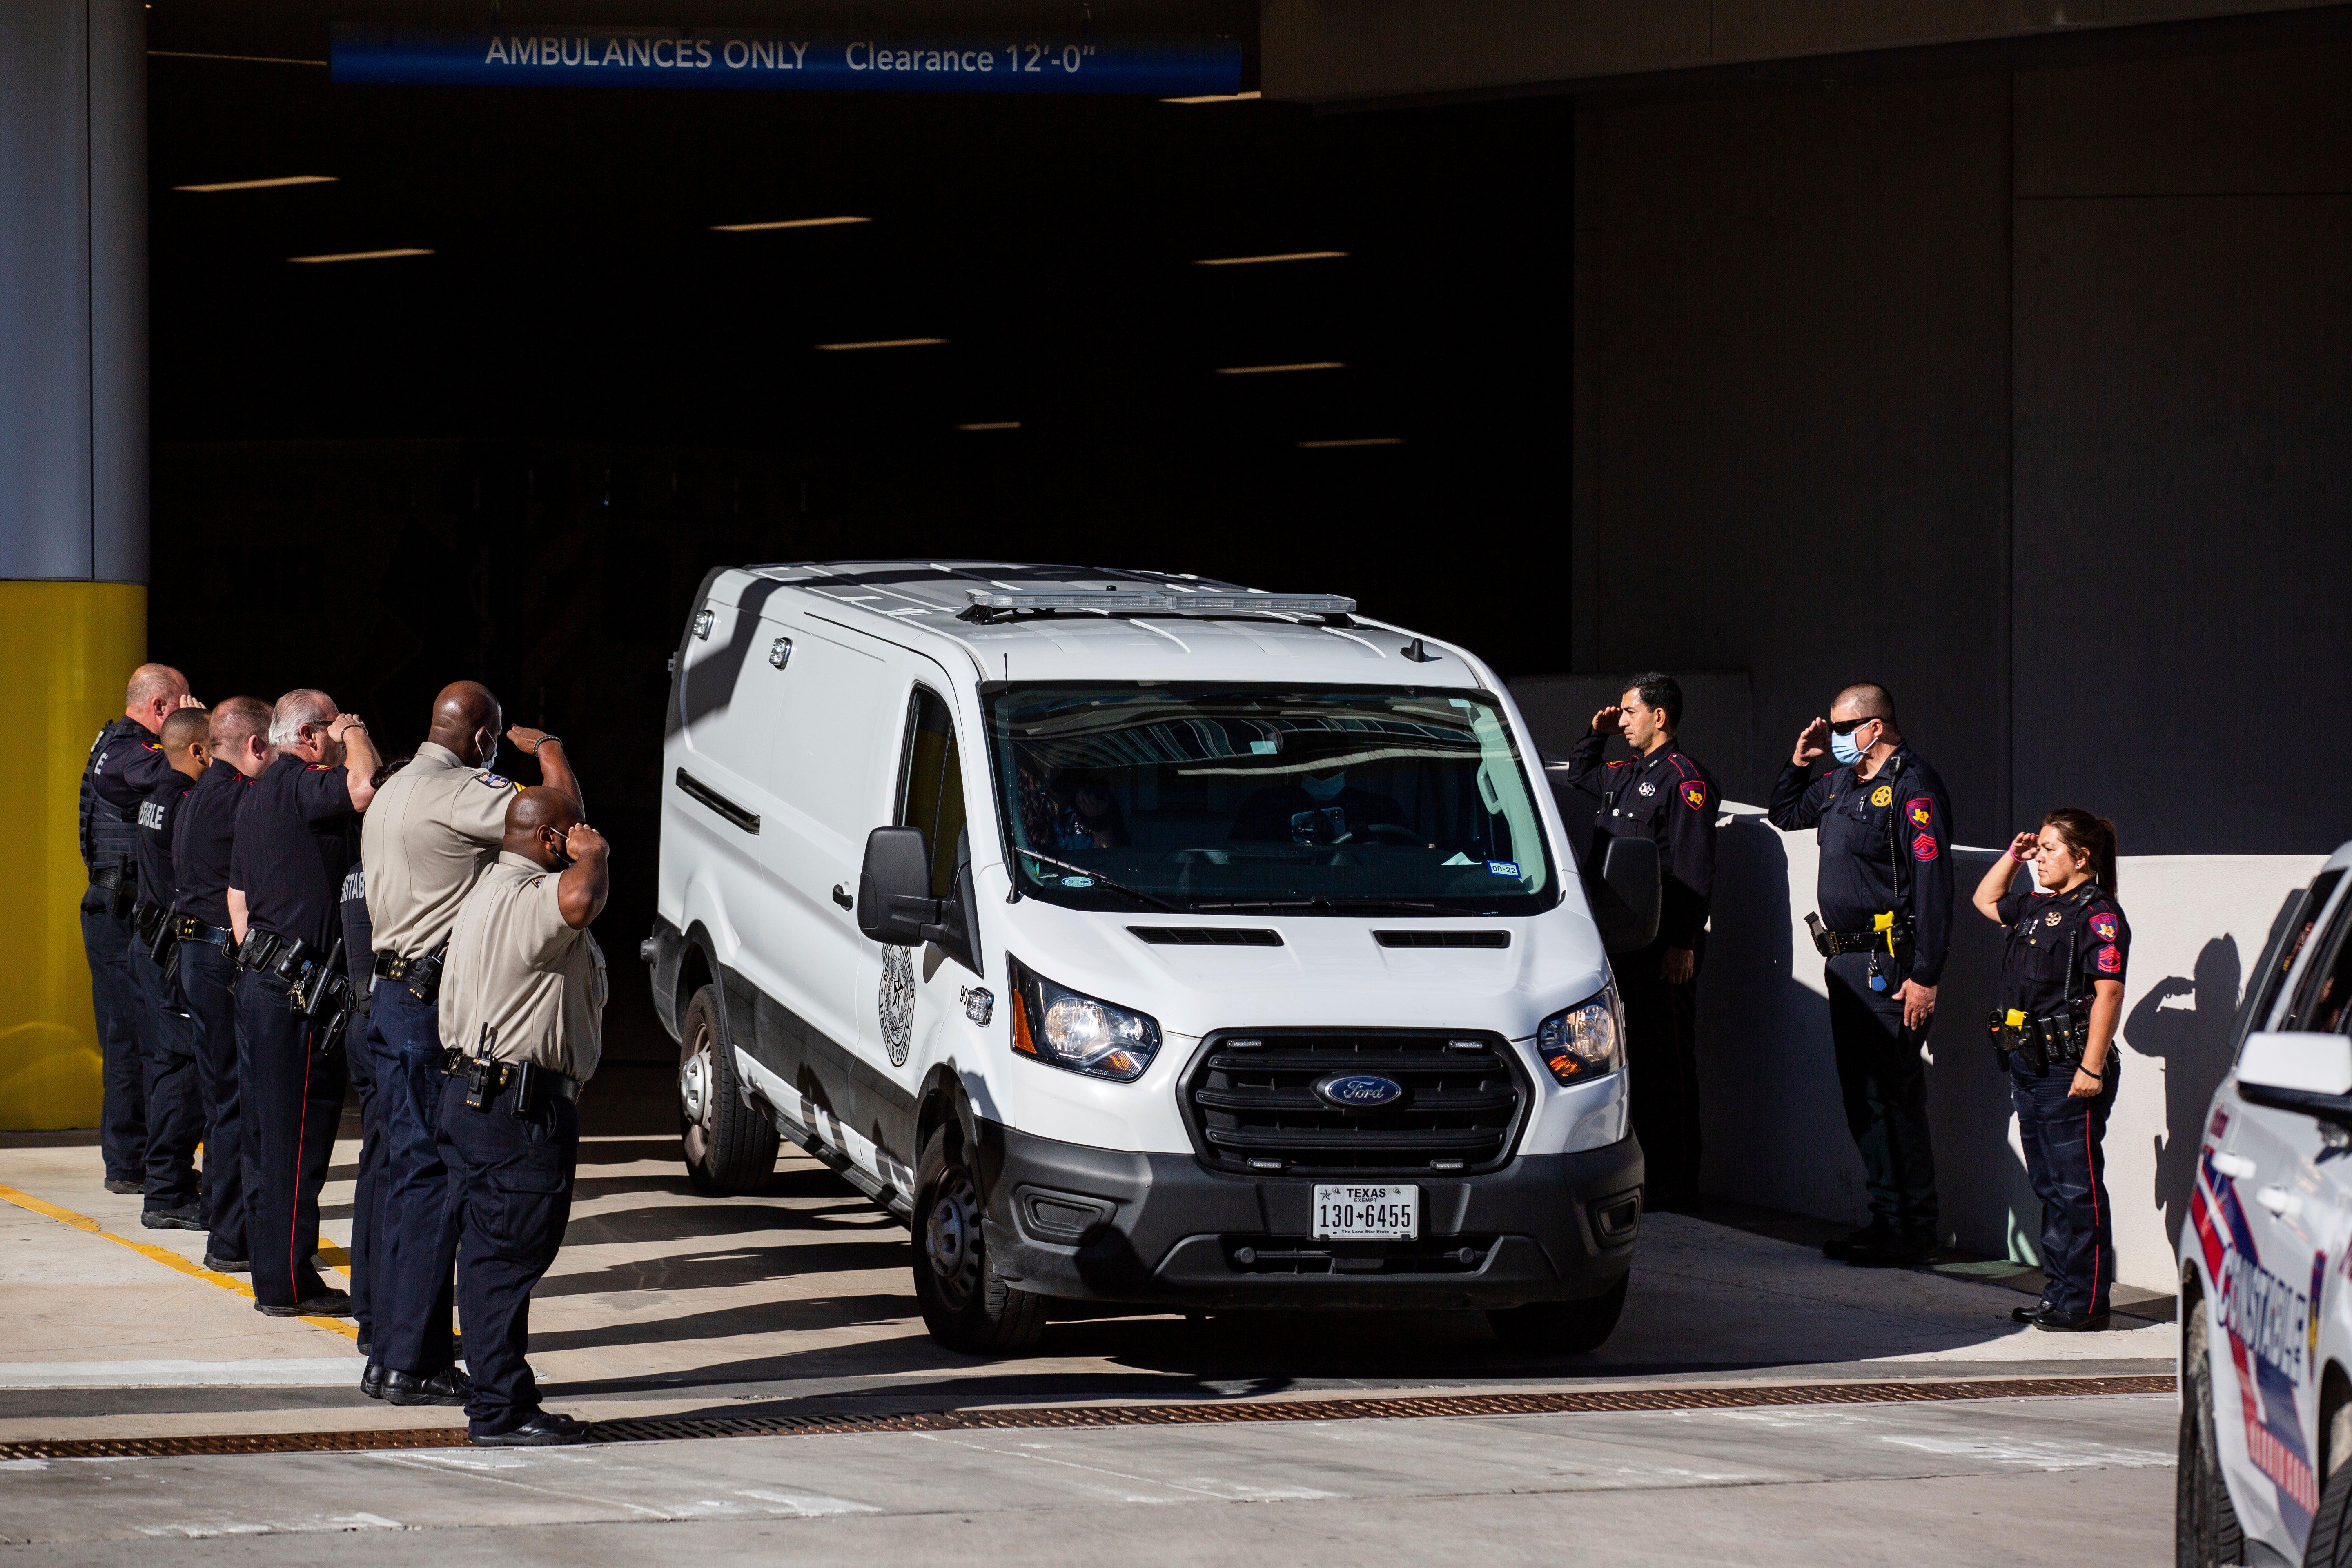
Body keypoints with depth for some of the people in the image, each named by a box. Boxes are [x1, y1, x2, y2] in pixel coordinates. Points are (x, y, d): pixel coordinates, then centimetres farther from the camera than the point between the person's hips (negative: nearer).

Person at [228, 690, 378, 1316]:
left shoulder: (257, 794, 17)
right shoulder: (297, 787, -14)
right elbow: (363, 786, -34)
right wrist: (354, 735, -14)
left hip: (259, 979, 10)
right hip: (296, 988, -10)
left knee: (268, 1133, 14)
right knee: (297, 1134, -6)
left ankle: (272, 1271, 21)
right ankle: (288, 1283, -3)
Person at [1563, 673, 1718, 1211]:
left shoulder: (1684, 778, -10)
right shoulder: (1624, 774, 17)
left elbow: (1694, 870, -16)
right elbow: (1578, 774, 41)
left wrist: (1683, 944, -21)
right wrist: (1597, 733, 21)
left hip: (1663, 945, -9)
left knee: (1667, 1065, -6)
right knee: (1636, 1060, 11)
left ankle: (1675, 1187, -4)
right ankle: (1642, 1175, 17)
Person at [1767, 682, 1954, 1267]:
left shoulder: (1913, 788, -13)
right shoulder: (1841, 784, 15)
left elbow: (1932, 884, -19)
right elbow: (1784, 814, 35)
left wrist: (1924, 976, -23)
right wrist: (1799, 763, 16)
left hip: (1888, 967, -9)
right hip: (1847, 958, 9)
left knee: (1894, 1095, -8)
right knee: (1861, 1094, 11)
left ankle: (1913, 1230, -4)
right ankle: (1887, 1217, 18)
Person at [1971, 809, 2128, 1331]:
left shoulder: (2098, 914, -11)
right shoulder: (2036, 907, 15)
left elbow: (2108, 994, -17)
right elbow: (1986, 900, 36)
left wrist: (2092, 1068, -21)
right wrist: (2011, 857, 20)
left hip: (2069, 1069, -9)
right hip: (2028, 1064, 9)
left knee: (2077, 1187, -6)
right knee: (2048, 1185, 12)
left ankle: (2086, 1302, -3)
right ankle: (2059, 1292, 18)